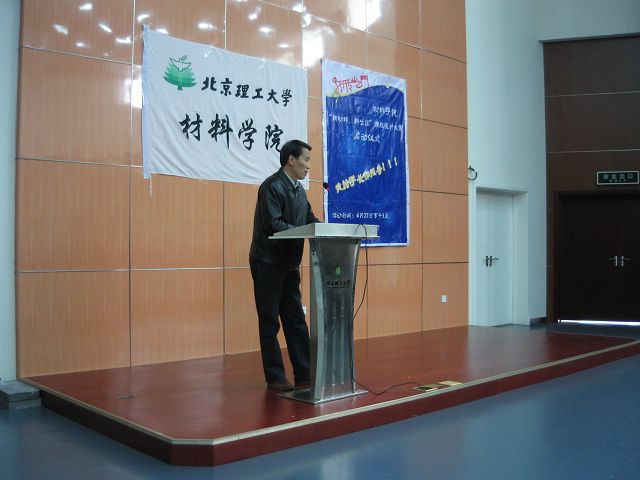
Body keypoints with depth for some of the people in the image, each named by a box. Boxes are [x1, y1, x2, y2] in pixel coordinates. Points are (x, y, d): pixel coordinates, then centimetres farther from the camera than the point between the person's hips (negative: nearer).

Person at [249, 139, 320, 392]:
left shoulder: (298, 189, 13)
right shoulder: (272, 186, -14)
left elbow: (309, 219, 10)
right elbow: (273, 224, -23)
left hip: (289, 265, 9)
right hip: (269, 264, -9)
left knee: (296, 321, 11)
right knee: (270, 323, 2)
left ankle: (304, 375, 18)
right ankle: (275, 378, 12)